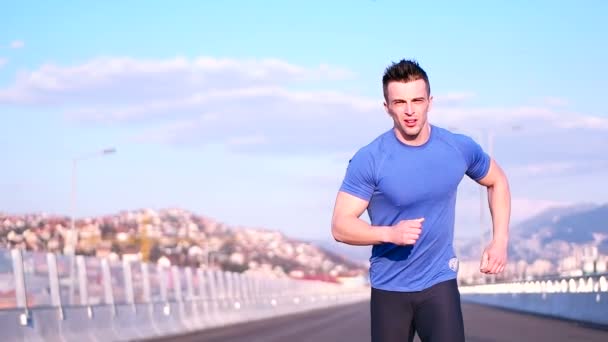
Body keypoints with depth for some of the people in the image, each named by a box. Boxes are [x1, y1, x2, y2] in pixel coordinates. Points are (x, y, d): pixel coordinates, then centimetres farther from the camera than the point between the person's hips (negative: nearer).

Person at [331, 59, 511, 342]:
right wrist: (389, 233, -30)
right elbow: (340, 226, -13)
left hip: (439, 283, 1)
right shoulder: (368, 160, -13)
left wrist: (500, 240, 5)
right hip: (389, 287, -1)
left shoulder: (460, 149, -4)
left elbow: (497, 182, 16)